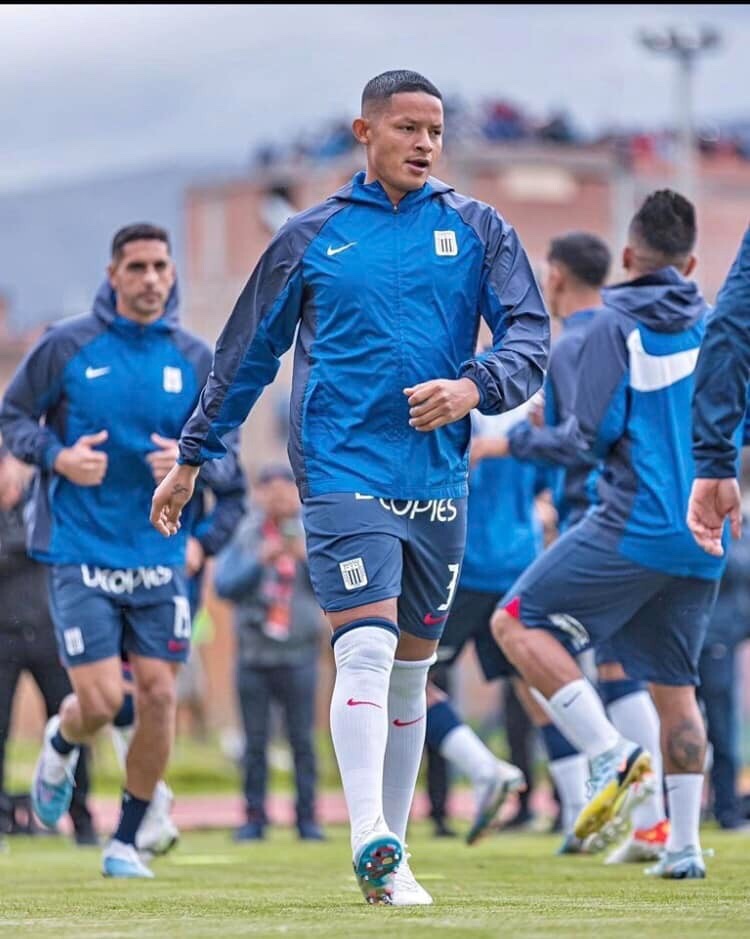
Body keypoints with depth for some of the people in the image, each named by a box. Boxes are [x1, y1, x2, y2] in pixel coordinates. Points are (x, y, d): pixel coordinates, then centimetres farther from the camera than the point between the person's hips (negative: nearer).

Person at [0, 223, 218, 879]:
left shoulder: (194, 358, 4)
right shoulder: (67, 346, -5)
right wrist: (57, 457, -13)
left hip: (159, 556, 3)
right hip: (80, 553, -3)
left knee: (159, 695, -3)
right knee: (100, 703, -9)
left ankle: (126, 842, 13)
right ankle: (61, 745, 30)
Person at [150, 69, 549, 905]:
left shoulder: (477, 230, 8)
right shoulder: (311, 238, 5)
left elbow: (530, 333, 2)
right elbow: (245, 355, 13)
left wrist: (476, 388, -19)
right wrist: (191, 459, 16)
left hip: (438, 482, 3)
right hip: (343, 469, -3)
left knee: (411, 671, 9)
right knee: (366, 650, -18)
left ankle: (389, 856, 18)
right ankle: (370, 843, -24)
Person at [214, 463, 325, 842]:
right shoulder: (243, 536, 5)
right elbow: (223, 584, -6)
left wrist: (307, 558, -19)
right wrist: (260, 562, -18)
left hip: (298, 654, 0)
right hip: (253, 651, 0)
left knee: (302, 740, -3)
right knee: (255, 742, 1)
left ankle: (307, 818, 1)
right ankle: (254, 818, 6)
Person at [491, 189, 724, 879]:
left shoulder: (617, 326, -5)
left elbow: (596, 432, -12)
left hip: (637, 526, -6)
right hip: (706, 538, 6)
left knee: (518, 623, -2)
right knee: (675, 686, 13)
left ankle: (609, 753, -17)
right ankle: (684, 845, 10)